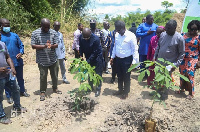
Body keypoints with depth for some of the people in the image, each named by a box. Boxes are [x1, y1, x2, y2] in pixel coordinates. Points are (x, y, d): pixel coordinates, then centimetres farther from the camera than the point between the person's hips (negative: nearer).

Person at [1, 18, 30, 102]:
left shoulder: (14, 35, 6)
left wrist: (21, 53, -8)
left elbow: (21, 45, 10)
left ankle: (22, 91, 36)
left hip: (18, 61, 3)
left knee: (20, 78, 17)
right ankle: (8, 96, 24)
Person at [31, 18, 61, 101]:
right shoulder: (35, 33, -5)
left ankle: (55, 88, 36)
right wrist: (44, 46, -22)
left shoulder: (54, 33, 0)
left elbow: (56, 45, -1)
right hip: (42, 60, -2)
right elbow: (33, 46, -8)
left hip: (53, 59, 3)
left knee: (54, 75, 15)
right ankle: (42, 92, 22)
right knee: (43, 76, 5)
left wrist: (51, 46, -24)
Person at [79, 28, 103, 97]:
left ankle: (98, 89, 14)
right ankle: (90, 87, 31)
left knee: (98, 74, 2)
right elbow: (81, 48, 2)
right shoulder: (81, 37, -13)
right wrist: (81, 56, -9)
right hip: (88, 58, 5)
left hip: (97, 57, -5)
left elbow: (95, 52, -24)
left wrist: (88, 61, -26)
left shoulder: (96, 39, -28)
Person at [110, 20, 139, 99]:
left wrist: (134, 62, -16)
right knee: (119, 76, 19)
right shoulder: (117, 35, 1)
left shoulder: (131, 36, -16)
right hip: (118, 59, 5)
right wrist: (112, 57, 11)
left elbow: (135, 49, -13)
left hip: (127, 59, -5)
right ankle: (120, 90, 40)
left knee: (126, 77, 9)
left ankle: (126, 92, 30)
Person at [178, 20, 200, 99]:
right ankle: (182, 88, 32)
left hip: (192, 59, -3)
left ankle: (191, 93, 8)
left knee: (190, 75, -7)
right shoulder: (183, 35, 5)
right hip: (183, 58, 4)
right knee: (182, 74, 11)